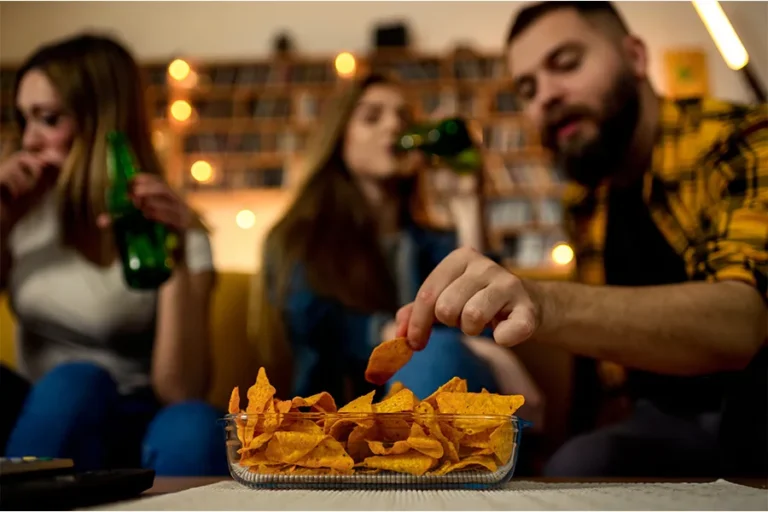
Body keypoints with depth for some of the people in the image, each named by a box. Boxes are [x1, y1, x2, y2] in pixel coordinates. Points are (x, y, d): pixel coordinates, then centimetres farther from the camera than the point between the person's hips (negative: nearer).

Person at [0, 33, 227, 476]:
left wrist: (177, 259, -29)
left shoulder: (168, 228, -8)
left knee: (193, 428, -35)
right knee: (74, 383, -32)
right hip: (41, 419, 2)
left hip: (131, 435, -2)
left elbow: (180, 392, -19)